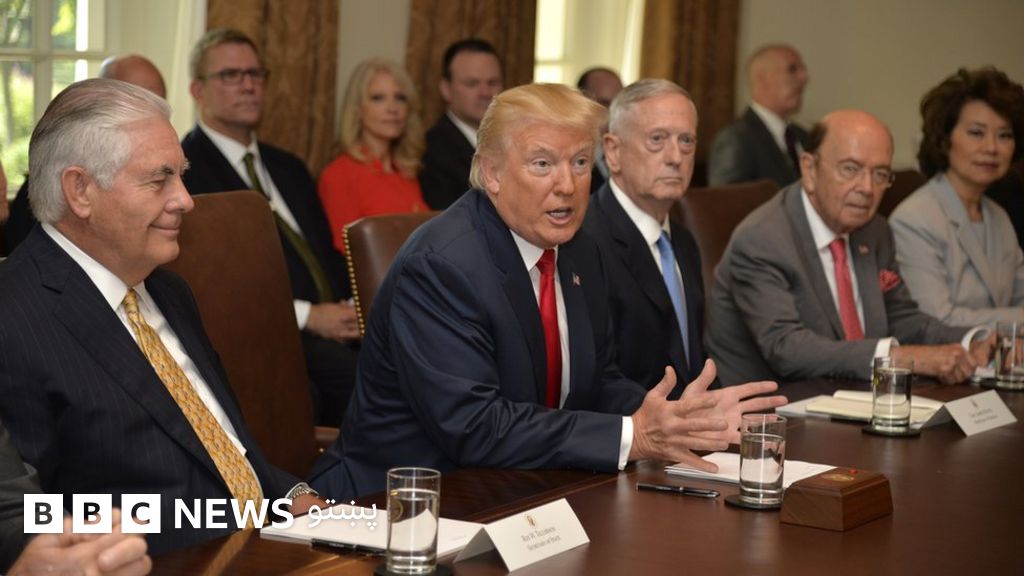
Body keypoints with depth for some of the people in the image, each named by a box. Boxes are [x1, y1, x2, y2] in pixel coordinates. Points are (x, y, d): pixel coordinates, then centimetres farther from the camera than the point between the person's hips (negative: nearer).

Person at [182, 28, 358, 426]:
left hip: (335, 327, 7)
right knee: (357, 376, -35)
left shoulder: (287, 168, 27)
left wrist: (352, 307, 3)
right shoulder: (182, 169, 0)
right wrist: (307, 316, -13)